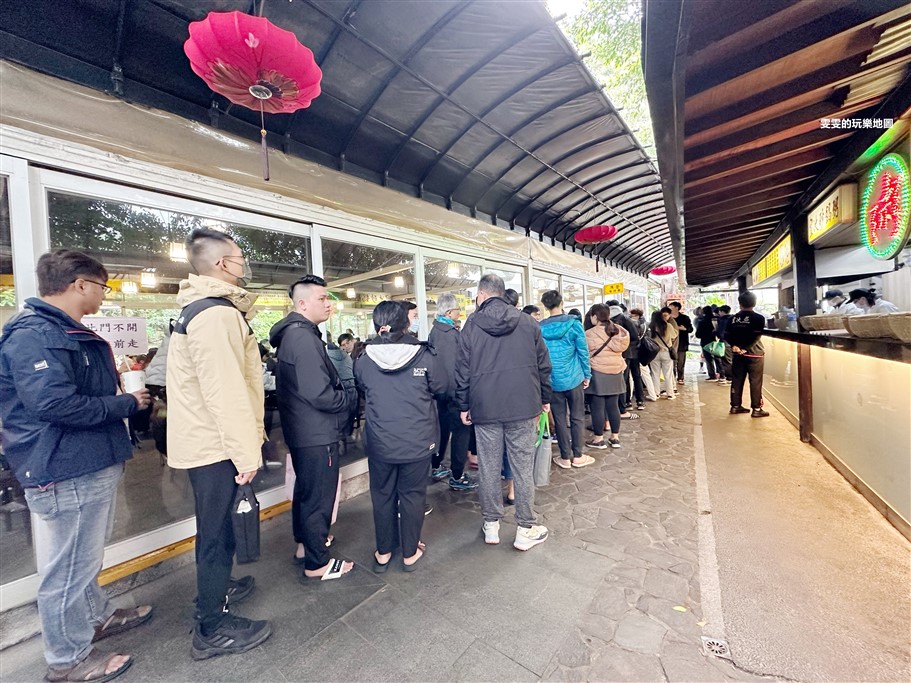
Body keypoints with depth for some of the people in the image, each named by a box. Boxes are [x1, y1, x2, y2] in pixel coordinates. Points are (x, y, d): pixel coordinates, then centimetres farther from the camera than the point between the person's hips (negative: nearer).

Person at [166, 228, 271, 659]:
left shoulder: (200, 308, 14)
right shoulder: (216, 314, -21)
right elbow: (225, 390, -27)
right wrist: (247, 452, -21)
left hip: (205, 441, 10)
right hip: (216, 445, -10)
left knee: (215, 527, 25)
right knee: (216, 531, 5)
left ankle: (216, 590, 45)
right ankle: (213, 629, 22)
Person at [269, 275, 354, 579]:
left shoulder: (292, 334, 9)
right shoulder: (304, 338, -23)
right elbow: (320, 394, -28)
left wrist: (341, 391, 6)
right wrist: (347, 399, -10)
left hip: (302, 432, 11)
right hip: (317, 435, -11)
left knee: (305, 489, 24)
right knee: (319, 496, 5)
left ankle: (305, 544, 43)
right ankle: (317, 563, 23)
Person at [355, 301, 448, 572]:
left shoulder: (364, 359, -8)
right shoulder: (424, 356, -14)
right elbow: (443, 391, -2)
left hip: (380, 443, 2)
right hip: (418, 441, -1)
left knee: (382, 496, 19)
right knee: (412, 495, 15)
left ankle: (383, 553, 35)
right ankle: (410, 553, 31)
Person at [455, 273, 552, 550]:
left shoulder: (471, 324, -1)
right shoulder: (527, 322, 3)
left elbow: (463, 370, -1)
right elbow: (543, 364, 6)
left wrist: (463, 405, 8)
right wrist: (545, 399, 16)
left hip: (485, 408, 0)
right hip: (524, 406, 1)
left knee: (489, 468, 11)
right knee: (523, 468, 8)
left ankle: (491, 525, 26)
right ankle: (526, 529, 19)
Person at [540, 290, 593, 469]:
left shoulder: (540, 328, -3)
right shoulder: (574, 324, -7)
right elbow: (583, 351, -4)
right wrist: (587, 375, 7)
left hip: (552, 381, 1)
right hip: (573, 378, -1)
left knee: (559, 418, 10)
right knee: (577, 417, 11)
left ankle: (565, 457, 19)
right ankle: (577, 456, 20)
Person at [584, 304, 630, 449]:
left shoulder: (590, 334, -12)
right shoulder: (617, 330, 6)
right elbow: (620, 349, 15)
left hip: (598, 373, -6)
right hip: (616, 372, 6)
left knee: (598, 407, 2)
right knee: (613, 406, 12)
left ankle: (599, 439, 10)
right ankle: (615, 438, 21)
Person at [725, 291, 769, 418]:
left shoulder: (733, 318, 5)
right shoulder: (758, 318, -8)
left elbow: (726, 335, 1)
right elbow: (756, 337, -17)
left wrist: (734, 346, -6)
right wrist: (745, 349, -13)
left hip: (738, 354, 4)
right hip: (754, 354, -4)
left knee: (737, 380, 9)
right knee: (755, 382, 1)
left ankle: (735, 406, 15)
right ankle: (757, 409, 5)